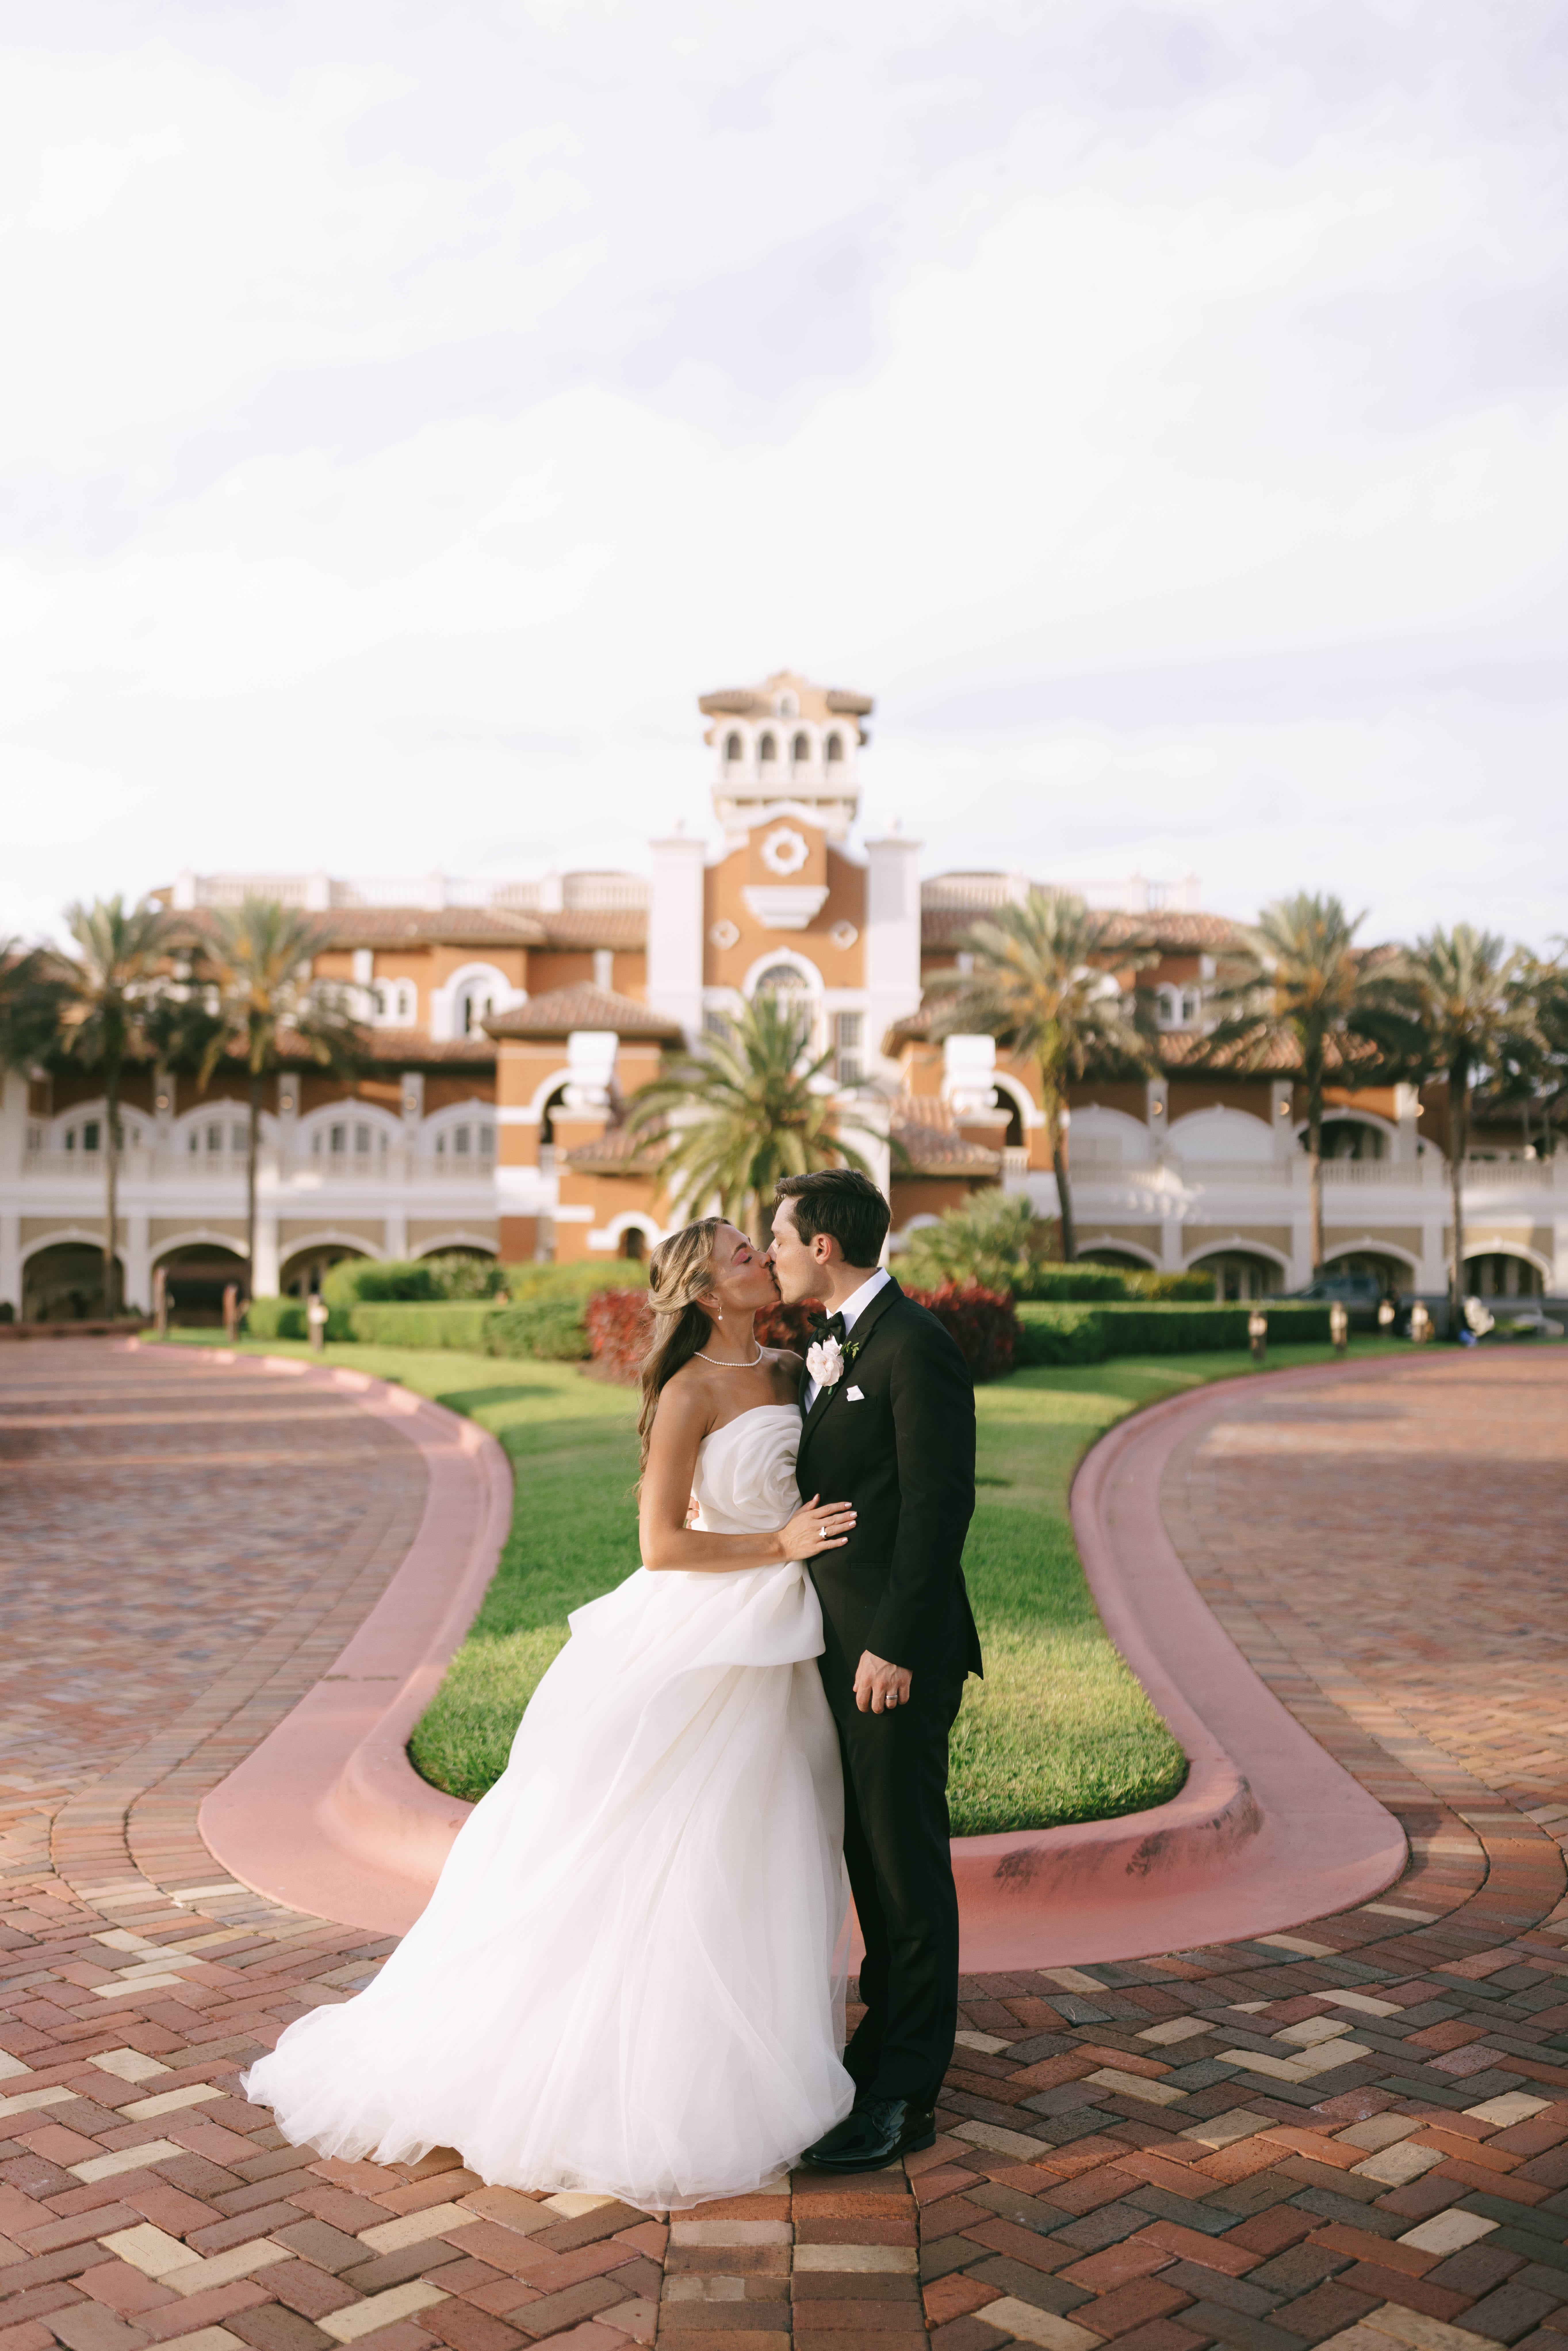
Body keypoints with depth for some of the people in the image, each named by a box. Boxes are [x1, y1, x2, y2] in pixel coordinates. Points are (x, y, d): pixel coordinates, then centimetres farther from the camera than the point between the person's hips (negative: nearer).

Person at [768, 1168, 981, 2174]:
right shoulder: (834, 1345, 13)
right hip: (844, 1642, 9)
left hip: (897, 1651, -9)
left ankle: (905, 2097, 13)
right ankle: (890, 2038, 34)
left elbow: (940, 1504, -20)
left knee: (907, 1861, 1)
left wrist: (894, 1646, -21)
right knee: (871, 1853, 19)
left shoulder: (914, 1345, -16)